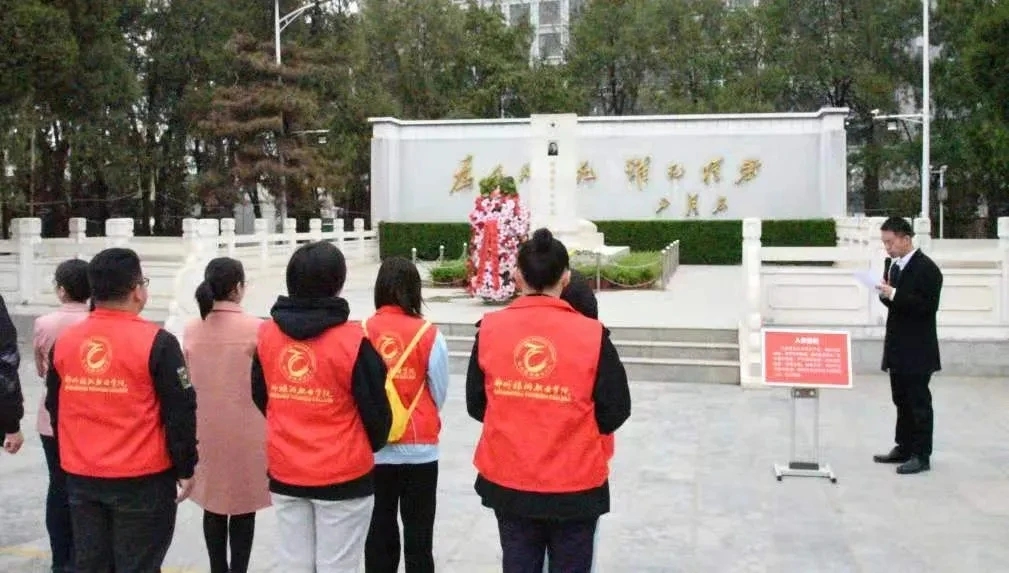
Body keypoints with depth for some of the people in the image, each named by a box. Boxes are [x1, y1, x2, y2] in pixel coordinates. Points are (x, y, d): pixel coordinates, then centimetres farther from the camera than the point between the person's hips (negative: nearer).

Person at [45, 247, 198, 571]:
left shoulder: (64, 341, 3)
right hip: (142, 479, -5)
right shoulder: (156, 342, -14)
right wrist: (186, 468, -1)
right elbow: (180, 411, -12)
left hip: (81, 478, 5)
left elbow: (55, 408, 14)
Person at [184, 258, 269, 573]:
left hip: (205, 429, 4)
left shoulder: (192, 329, 0)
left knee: (213, 504, 13)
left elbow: (188, 380, 8)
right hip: (245, 429, -4)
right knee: (242, 506, 6)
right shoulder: (255, 328, -13)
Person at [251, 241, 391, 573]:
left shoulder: (266, 335, -3)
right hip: (343, 476, -4)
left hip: (285, 474, 4)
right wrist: (374, 445, 12)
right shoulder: (352, 340, -17)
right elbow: (375, 409, -9)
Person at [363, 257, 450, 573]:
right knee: (418, 533, 10)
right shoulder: (429, 335, -11)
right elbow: (439, 393, -2)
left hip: (374, 449, 1)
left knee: (379, 532, 12)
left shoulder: (362, 333, -8)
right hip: (419, 450, -1)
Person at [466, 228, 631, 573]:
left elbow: (476, 405, 3)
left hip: (508, 482, 2)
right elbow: (616, 412, -6)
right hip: (575, 485, -2)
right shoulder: (592, 335, -13)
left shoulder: (490, 330, -7)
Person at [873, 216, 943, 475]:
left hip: (917, 350, -8)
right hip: (897, 347, 8)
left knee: (919, 401, 0)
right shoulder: (894, 264, 11)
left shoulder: (926, 268, -13)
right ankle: (904, 448, 25)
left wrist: (894, 294, -26)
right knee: (901, 400, 15)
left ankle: (921, 456, 7)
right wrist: (885, 294, -4)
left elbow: (928, 305, -21)